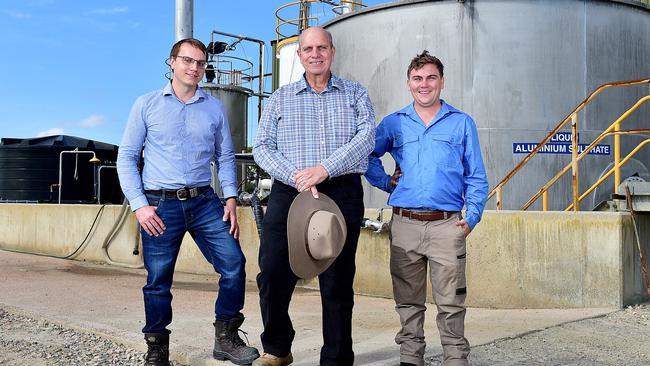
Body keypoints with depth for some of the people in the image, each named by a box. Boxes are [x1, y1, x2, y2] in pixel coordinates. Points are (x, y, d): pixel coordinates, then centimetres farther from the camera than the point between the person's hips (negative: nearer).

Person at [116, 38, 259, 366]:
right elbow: (126, 157, 3)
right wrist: (139, 204, -7)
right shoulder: (147, 104, 4)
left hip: (205, 202, 2)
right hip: (159, 205, -2)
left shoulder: (214, 108, 10)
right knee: (158, 281, 4)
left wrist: (230, 198, 1)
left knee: (234, 264, -7)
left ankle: (226, 338, 10)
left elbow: (225, 157, 14)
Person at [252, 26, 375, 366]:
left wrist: (325, 169, -18)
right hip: (288, 191, 1)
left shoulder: (355, 93, 12)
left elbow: (366, 137, -4)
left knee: (337, 282, 2)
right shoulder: (281, 97, 14)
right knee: (273, 274, -1)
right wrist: (296, 176, -13)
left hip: (342, 193, -1)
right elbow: (262, 147, 4)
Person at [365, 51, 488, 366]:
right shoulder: (393, 123, 12)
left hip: (447, 225, -1)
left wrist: (472, 218, -1)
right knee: (408, 301, 9)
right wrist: (386, 183, 7)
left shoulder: (462, 123, 9)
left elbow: (476, 177, 8)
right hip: (404, 225, 2)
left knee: (451, 302, -2)